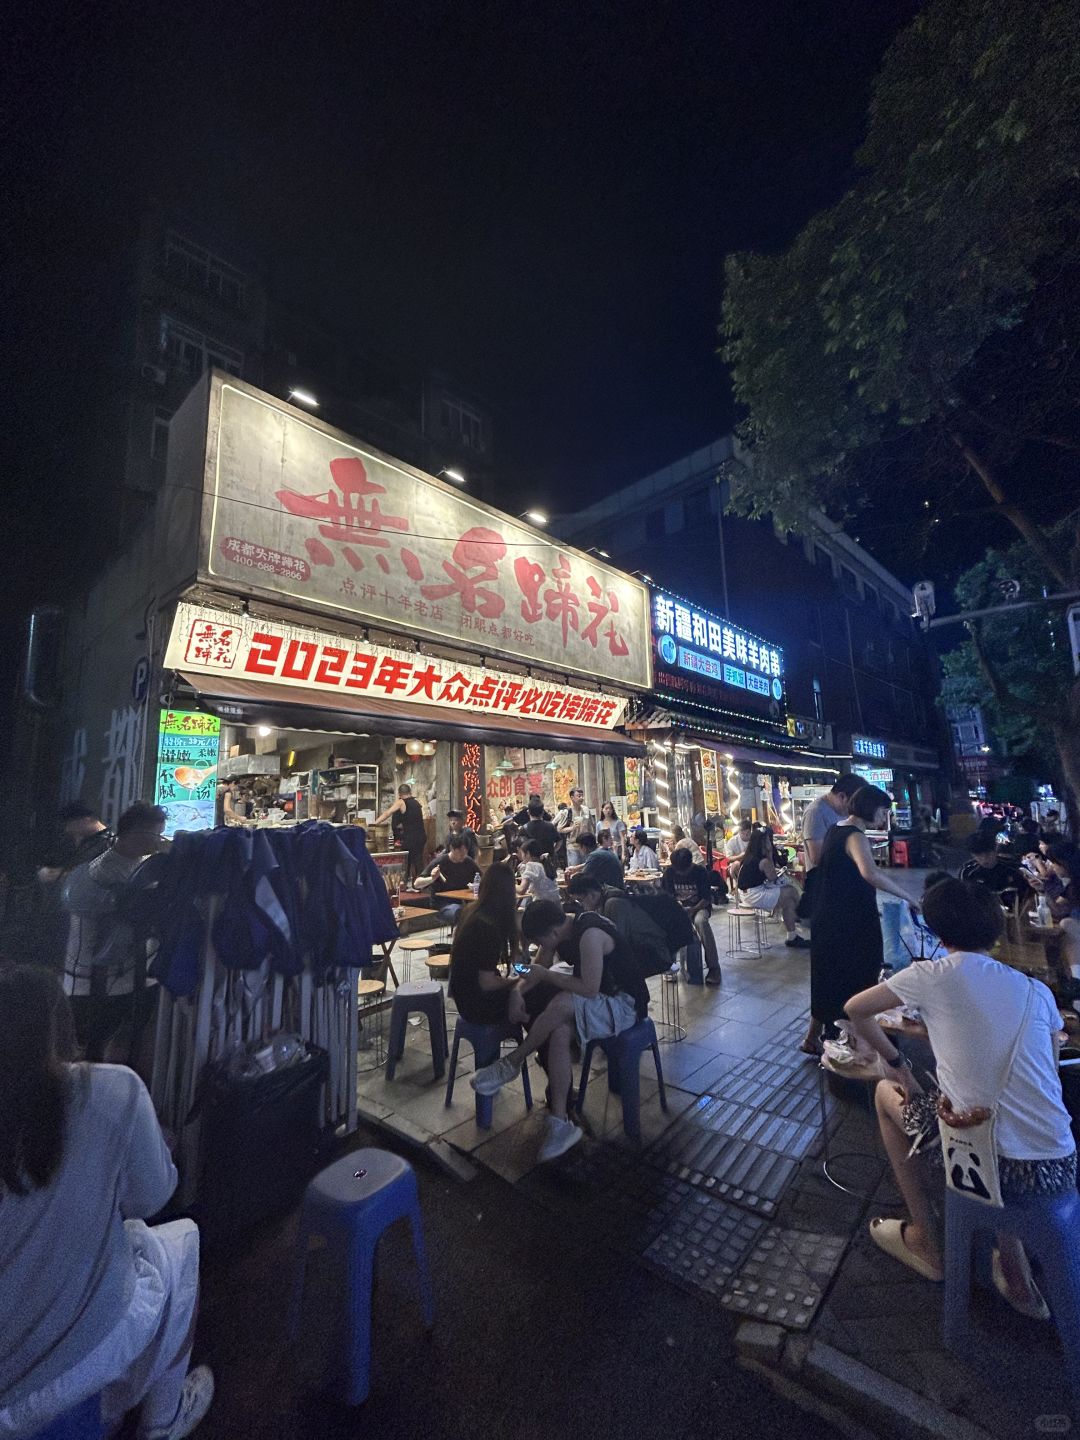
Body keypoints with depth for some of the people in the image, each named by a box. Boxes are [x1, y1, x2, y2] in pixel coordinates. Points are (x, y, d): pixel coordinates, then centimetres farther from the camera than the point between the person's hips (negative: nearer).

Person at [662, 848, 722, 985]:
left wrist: (692, 910, -25)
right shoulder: (669, 872, -6)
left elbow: (707, 898, -11)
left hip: (699, 906, -2)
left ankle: (713, 967, -26)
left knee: (701, 921, -37)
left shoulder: (701, 871, -12)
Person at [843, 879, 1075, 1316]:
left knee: (887, 1095, 21)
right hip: (1061, 1170, 5)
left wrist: (898, 1067, 14)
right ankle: (1016, 1273, 33)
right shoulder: (1037, 991, 4)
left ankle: (925, 1242, 28)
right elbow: (1047, 1076, 13)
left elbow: (855, 1009, -1)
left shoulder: (935, 975, -9)